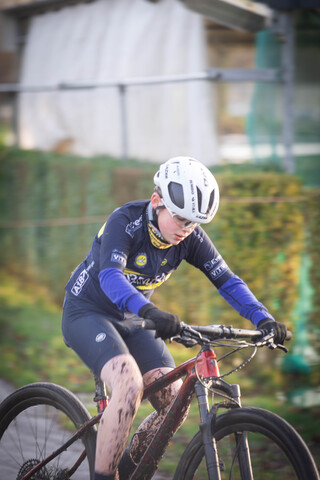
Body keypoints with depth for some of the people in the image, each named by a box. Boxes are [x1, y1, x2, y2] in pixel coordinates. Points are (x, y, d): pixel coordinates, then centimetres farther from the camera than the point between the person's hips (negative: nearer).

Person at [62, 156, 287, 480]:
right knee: (129, 383, -32)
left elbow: (226, 280, -11)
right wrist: (149, 312, -59)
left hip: (130, 320, 6)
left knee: (175, 401, -10)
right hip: (87, 313, -6)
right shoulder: (125, 222, -26)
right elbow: (110, 275, -41)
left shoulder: (191, 237, -10)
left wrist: (264, 319, -28)